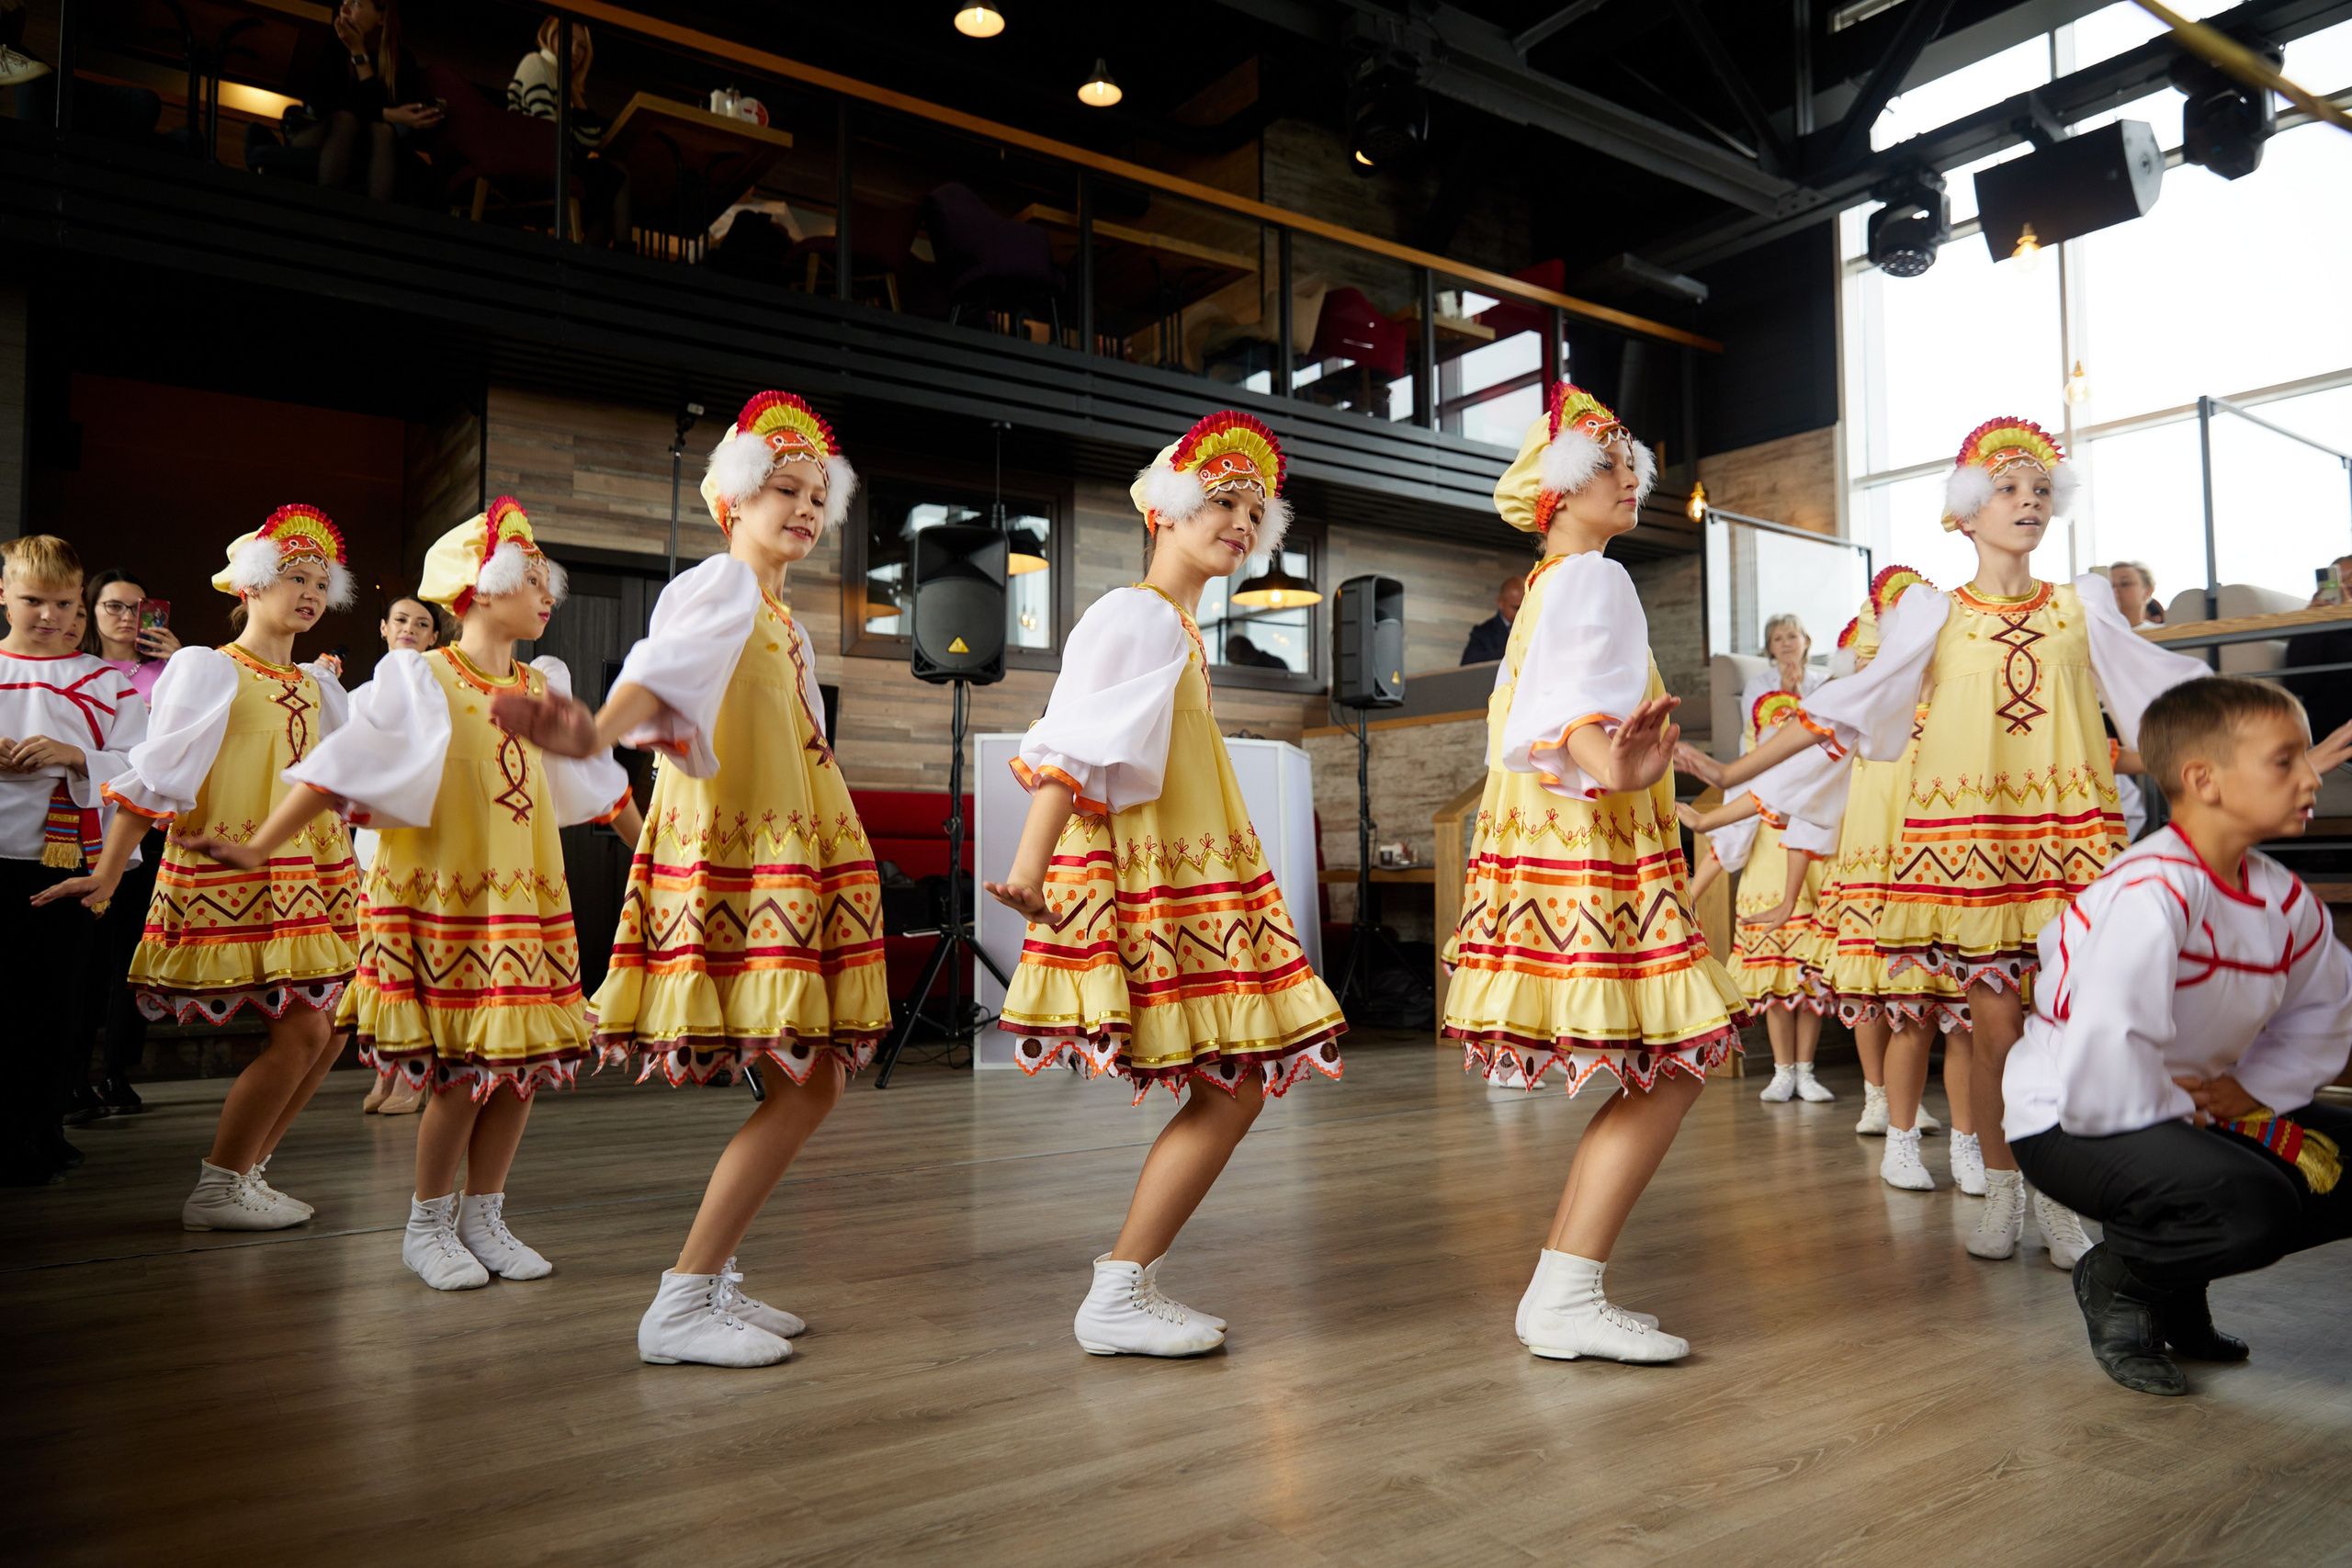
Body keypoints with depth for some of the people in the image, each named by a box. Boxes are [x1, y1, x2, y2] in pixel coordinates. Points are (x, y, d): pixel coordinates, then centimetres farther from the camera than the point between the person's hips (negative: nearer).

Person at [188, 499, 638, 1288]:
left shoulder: (543, 685, 12)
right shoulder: (417, 680, -4)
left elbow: (596, 779, 23)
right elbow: (339, 768, -8)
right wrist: (259, 849, -15)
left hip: (526, 900, 5)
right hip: (438, 898, -5)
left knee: (526, 1060, 3)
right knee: (464, 1071, -5)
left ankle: (483, 1217, 20)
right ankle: (428, 1225, 16)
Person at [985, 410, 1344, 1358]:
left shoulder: (1179, 628, 19)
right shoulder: (1131, 614, -9)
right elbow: (1070, 748, -18)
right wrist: (1030, 868, -25)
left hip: (1193, 875, 10)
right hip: (1143, 880, -10)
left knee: (1239, 1085, 6)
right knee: (1232, 1087, -9)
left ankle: (1130, 1282, 14)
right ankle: (1117, 1297, 1)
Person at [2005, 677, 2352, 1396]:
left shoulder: (2285, 899, 2)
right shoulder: (2150, 895, -28)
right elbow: (2104, 1054, -35)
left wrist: (2253, 1087, 1)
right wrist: (2183, 1113, -17)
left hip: (2193, 1106, 10)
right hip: (2070, 1120, -9)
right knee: (2254, 1205, -31)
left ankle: (2176, 1279, 15)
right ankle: (2119, 1278, 1)